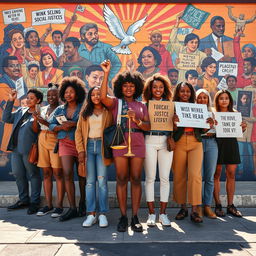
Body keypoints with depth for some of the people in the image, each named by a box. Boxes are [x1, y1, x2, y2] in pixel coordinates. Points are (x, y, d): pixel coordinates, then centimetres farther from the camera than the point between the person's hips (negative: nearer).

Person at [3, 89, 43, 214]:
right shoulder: (20, 111, 15)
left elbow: (36, 131, -12)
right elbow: (6, 118, 9)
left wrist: (35, 118, -31)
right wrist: (11, 100, 5)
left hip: (29, 150, -7)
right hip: (16, 149, 7)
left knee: (33, 175, 3)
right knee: (18, 174, 15)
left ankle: (34, 202, 13)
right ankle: (24, 199, 29)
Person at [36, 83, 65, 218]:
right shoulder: (43, 109, 16)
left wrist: (46, 123, -18)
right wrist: (36, 118, 5)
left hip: (56, 140, -6)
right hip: (42, 140, 6)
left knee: (58, 173, -6)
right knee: (46, 173, 6)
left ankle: (59, 206, 0)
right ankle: (49, 205, 14)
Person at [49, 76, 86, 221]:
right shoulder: (60, 109, 14)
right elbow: (51, 125, 10)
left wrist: (74, 124, -19)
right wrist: (61, 127, -9)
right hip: (65, 143, 3)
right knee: (67, 174, -8)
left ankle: (82, 203, 23)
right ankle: (72, 208, -3)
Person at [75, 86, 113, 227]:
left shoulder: (107, 112, 6)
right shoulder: (85, 112, 14)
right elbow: (79, 131, 9)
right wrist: (80, 150, -1)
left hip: (102, 146, -2)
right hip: (89, 146, 3)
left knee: (102, 180, -4)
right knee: (90, 181, 2)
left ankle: (103, 214, 4)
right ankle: (91, 214, 8)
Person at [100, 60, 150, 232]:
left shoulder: (141, 106, 17)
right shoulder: (116, 102, 11)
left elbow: (148, 127, 9)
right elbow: (103, 97, -11)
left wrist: (136, 120, -10)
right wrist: (106, 74, -11)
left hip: (137, 142, 2)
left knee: (136, 179, 0)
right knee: (122, 179, -2)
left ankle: (135, 217, 7)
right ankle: (123, 217, 7)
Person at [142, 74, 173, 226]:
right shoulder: (145, 105, 9)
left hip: (166, 141, 1)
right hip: (150, 141, -1)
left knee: (165, 178, 2)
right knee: (150, 177, 0)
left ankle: (163, 213, 11)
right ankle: (151, 214, 9)